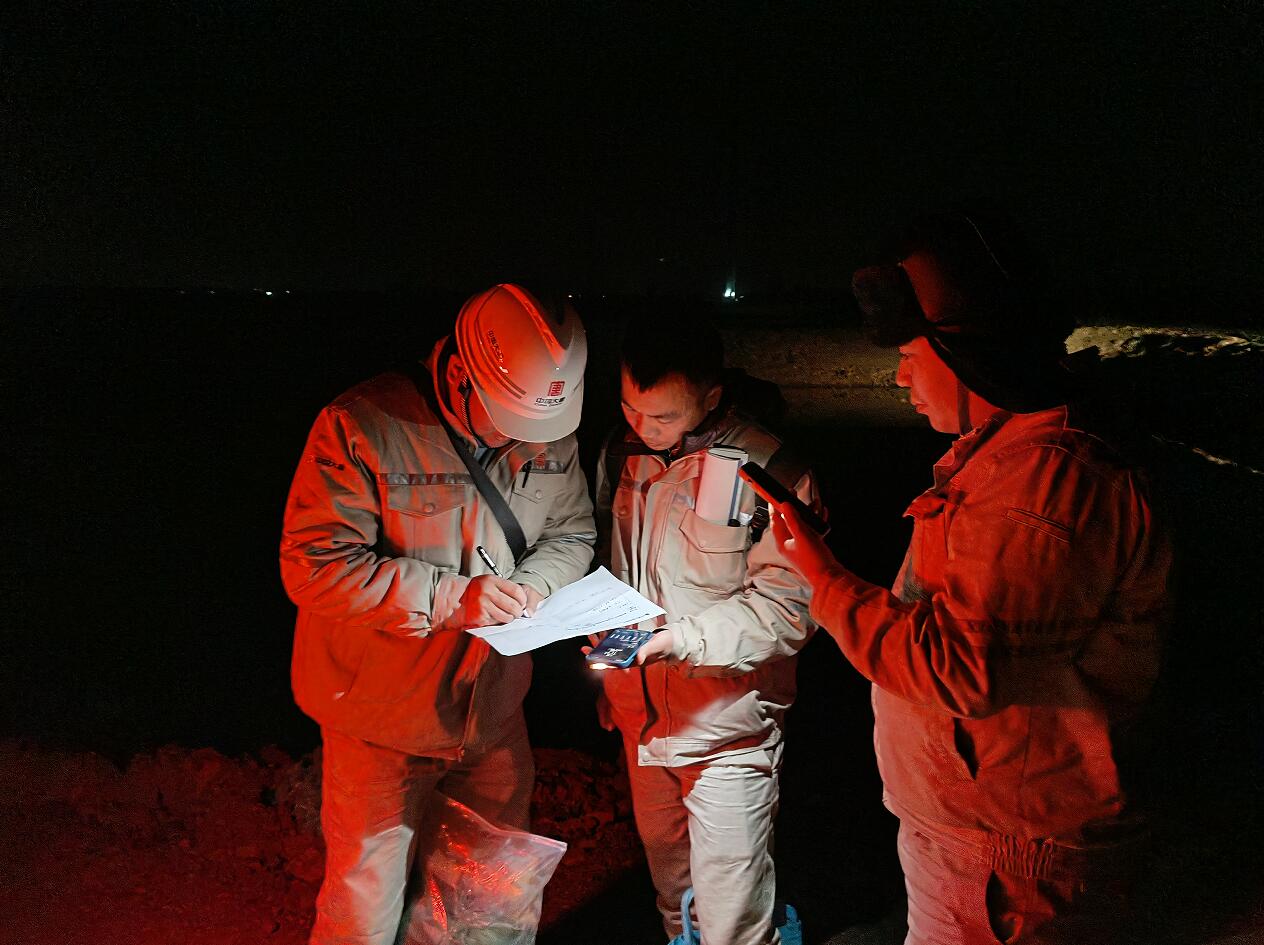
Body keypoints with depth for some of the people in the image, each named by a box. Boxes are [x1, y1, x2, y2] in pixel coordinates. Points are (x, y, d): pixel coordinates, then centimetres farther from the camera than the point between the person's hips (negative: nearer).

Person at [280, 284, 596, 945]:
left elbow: (572, 535, 7)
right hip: (384, 718, -4)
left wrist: (531, 583, -15)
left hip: (493, 710, 5)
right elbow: (315, 566, -22)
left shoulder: (549, 437, -5)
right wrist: (450, 596, -30)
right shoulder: (360, 427, -20)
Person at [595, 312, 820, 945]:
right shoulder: (622, 452, 1)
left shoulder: (770, 471, -19)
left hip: (727, 725, -6)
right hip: (641, 714, 6)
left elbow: (790, 606, -18)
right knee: (669, 882, 25)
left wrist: (683, 635, -27)